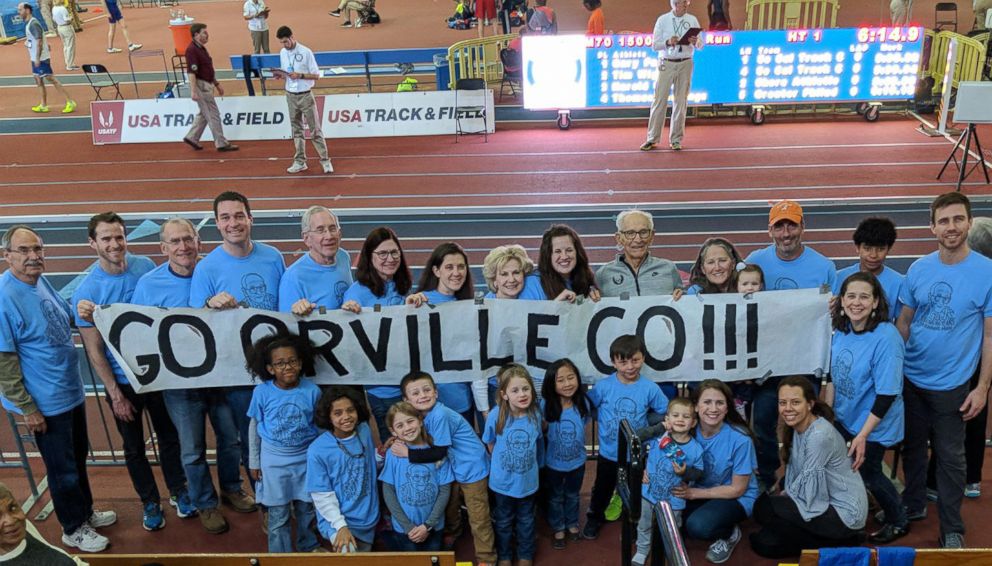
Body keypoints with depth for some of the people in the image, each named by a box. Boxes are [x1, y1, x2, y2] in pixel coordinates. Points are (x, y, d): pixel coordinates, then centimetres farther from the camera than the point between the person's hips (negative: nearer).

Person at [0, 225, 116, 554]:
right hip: (45, 403, -8)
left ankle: (86, 512, 43)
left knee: (78, 457, 24)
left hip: (71, 391, 8)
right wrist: (26, 407, -19)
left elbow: (67, 318, 20)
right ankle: (74, 529, 29)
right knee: (63, 468, 9)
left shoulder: (41, 282, 1)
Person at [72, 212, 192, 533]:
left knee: (169, 437, 17)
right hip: (122, 381, -2)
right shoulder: (86, 291, -17)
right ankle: (150, 502, 35)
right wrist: (115, 394, -12)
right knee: (134, 447, 15)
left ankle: (179, 492, 38)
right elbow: (94, 350, -12)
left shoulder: (146, 267, -9)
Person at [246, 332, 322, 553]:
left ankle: (309, 548, 39)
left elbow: (320, 425, 1)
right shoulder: (261, 392, -12)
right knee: (278, 516, 8)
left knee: (307, 510, 16)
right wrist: (254, 462, 4)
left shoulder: (312, 390, -12)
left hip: (306, 459, 1)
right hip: (273, 461, -1)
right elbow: (254, 426, 1)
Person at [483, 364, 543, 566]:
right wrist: (503, 462, 2)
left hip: (528, 480, 1)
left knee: (526, 521, 22)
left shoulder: (535, 414, -17)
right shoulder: (496, 415, -24)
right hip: (503, 481, -1)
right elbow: (490, 444, -5)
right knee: (504, 521, 21)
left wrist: (534, 464, 7)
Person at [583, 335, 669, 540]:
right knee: (602, 490, 22)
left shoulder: (650, 389, -15)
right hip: (608, 453, 0)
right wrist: (604, 421, -11)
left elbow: (666, 413, -4)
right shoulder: (603, 386, -16)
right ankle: (594, 518, 47)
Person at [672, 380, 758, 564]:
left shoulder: (740, 440, -23)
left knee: (698, 526, -32)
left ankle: (730, 533, 1)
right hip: (698, 492, 5)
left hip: (737, 499, -4)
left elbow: (737, 489, -15)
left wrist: (694, 493, -21)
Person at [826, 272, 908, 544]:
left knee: (867, 472, 11)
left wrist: (862, 435, -25)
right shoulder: (841, 331, -7)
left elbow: (887, 394, -26)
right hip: (844, 417, 6)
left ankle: (899, 523, 38)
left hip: (875, 423, -6)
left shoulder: (886, 337, -27)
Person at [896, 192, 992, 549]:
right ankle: (913, 505, 37)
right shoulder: (918, 269, -2)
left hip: (952, 384, -3)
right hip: (911, 378, 3)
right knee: (913, 445, 17)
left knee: (949, 456, 7)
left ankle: (952, 529, 22)